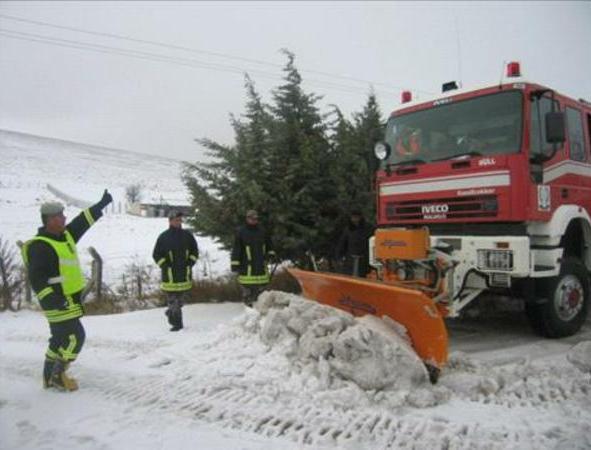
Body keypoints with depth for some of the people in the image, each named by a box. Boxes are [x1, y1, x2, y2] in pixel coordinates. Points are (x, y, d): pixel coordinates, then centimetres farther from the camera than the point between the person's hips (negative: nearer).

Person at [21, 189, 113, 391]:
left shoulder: (65, 236, 8)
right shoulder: (40, 246, -18)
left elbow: (83, 222, 20)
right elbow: (36, 277, -22)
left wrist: (101, 204, 22)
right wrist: (49, 298, -30)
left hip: (70, 300, 10)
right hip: (58, 302, -10)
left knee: (61, 338, 16)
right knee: (75, 337, -7)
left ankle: (50, 376, 28)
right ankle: (57, 375, 5)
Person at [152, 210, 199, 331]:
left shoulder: (187, 235, 6)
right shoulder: (163, 237, -1)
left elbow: (194, 251, 14)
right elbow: (156, 254, 3)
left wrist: (190, 263, 0)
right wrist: (165, 265, -8)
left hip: (185, 273, 3)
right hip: (170, 274, -3)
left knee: (183, 296, 11)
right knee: (172, 298, -2)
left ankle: (171, 312, 36)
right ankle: (176, 323, 6)